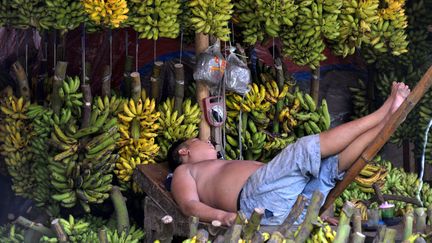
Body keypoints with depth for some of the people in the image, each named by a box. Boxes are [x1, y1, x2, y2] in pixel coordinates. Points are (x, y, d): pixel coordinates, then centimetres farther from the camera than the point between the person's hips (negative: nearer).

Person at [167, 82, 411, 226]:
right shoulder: (185, 171, 22)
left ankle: (389, 119, -18)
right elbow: (190, 205, 0)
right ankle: (382, 112, -11)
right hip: (258, 200, -8)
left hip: (290, 205, 8)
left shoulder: (231, 167, 43)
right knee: (306, 148, -16)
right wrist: (223, 215, -23)